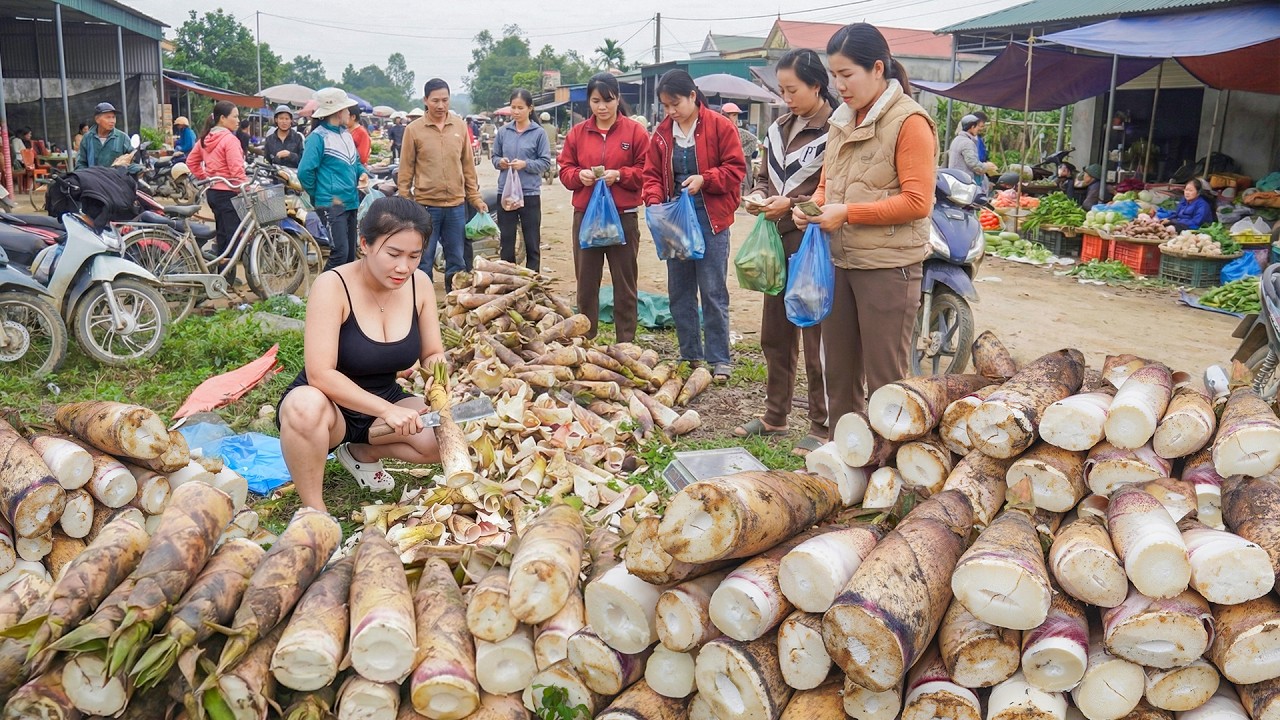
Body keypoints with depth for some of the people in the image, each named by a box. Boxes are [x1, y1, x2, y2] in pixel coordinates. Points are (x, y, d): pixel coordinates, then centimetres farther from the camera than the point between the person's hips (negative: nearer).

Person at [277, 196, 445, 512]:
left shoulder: (419, 284, -9)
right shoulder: (333, 285, -23)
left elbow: (433, 355, 1)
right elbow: (321, 374, -29)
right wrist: (386, 411, -36)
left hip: (384, 403, 5)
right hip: (329, 408, -5)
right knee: (306, 405, -40)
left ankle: (362, 453, 9)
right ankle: (313, 512, -17)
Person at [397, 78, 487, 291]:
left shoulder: (460, 126, 5)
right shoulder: (414, 129, -3)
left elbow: (468, 166, 10)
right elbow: (406, 171, 0)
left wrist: (475, 198, 9)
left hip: (456, 205, 3)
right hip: (426, 206, -3)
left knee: (457, 261, 11)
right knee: (424, 261, 5)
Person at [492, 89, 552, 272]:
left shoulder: (539, 133, -5)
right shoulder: (503, 131, 4)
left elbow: (545, 162, -5)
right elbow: (494, 156, 12)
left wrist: (525, 164, -18)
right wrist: (500, 162, -9)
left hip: (530, 193, -3)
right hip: (505, 192, 3)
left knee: (532, 242, 6)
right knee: (506, 240, 10)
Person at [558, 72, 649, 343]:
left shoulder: (634, 131, 0)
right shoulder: (577, 132, 8)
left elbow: (646, 173, -1)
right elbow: (564, 170, 10)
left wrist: (620, 175, -16)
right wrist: (579, 175, -11)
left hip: (623, 217, -2)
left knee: (625, 285, 4)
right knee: (586, 284, 8)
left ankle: (625, 346, 13)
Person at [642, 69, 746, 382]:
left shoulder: (720, 126, -6)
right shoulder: (662, 133, 7)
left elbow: (735, 169, -6)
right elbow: (652, 174, 9)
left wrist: (704, 179, -20)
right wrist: (654, 201, -9)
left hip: (711, 220, -5)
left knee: (713, 292, -3)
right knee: (679, 292, 10)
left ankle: (719, 361, 5)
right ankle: (690, 356, 22)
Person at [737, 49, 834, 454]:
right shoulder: (780, 129, 13)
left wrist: (792, 204, -18)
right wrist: (759, 195, 2)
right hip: (780, 243, 8)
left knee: (816, 337, -1)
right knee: (775, 334, 14)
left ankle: (822, 427, 10)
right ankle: (775, 417, 28)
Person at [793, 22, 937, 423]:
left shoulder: (909, 122, -11)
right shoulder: (842, 121, 12)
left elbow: (917, 202, -17)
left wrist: (847, 213, -20)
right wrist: (812, 206, -1)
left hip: (888, 266, -8)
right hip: (840, 261, 8)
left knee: (885, 378, 2)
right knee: (838, 371, 16)